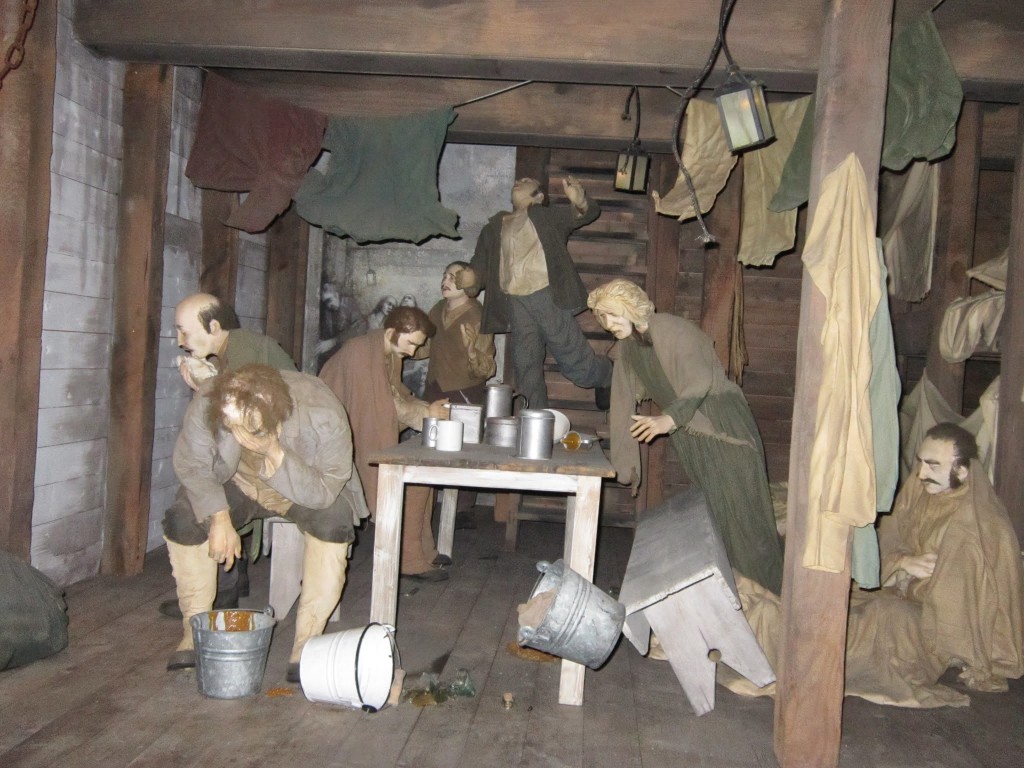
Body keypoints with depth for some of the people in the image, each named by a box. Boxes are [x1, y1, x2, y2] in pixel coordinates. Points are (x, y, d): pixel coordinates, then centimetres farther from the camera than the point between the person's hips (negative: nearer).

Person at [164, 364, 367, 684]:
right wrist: (219, 516, -29)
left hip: (306, 492, -2)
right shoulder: (207, 403, -30)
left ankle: (306, 645, -21)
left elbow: (325, 492, -32)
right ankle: (195, 631, -3)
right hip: (240, 485, 2)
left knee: (333, 521, -34)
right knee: (182, 519, -23)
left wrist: (277, 456, -47)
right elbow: (190, 466, -15)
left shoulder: (323, 415, -37)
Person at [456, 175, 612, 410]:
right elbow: (480, 265, 16)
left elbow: (587, 214, 1)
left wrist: (580, 202, -25)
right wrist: (471, 279, -9)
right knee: (526, 370, 2)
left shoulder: (547, 218, 12)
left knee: (573, 359, -1)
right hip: (515, 303, 3)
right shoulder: (493, 229, 21)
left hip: (548, 296, -3)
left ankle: (606, 376, 29)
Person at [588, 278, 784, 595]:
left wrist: (670, 418, -43)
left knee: (739, 507, -8)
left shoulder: (673, 331, -16)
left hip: (720, 423, -7)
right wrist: (624, 464, 8)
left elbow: (699, 380, -29)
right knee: (705, 513, 5)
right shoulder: (626, 347, 8)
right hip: (687, 435, 7)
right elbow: (623, 403, 8)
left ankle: (770, 590, 1)